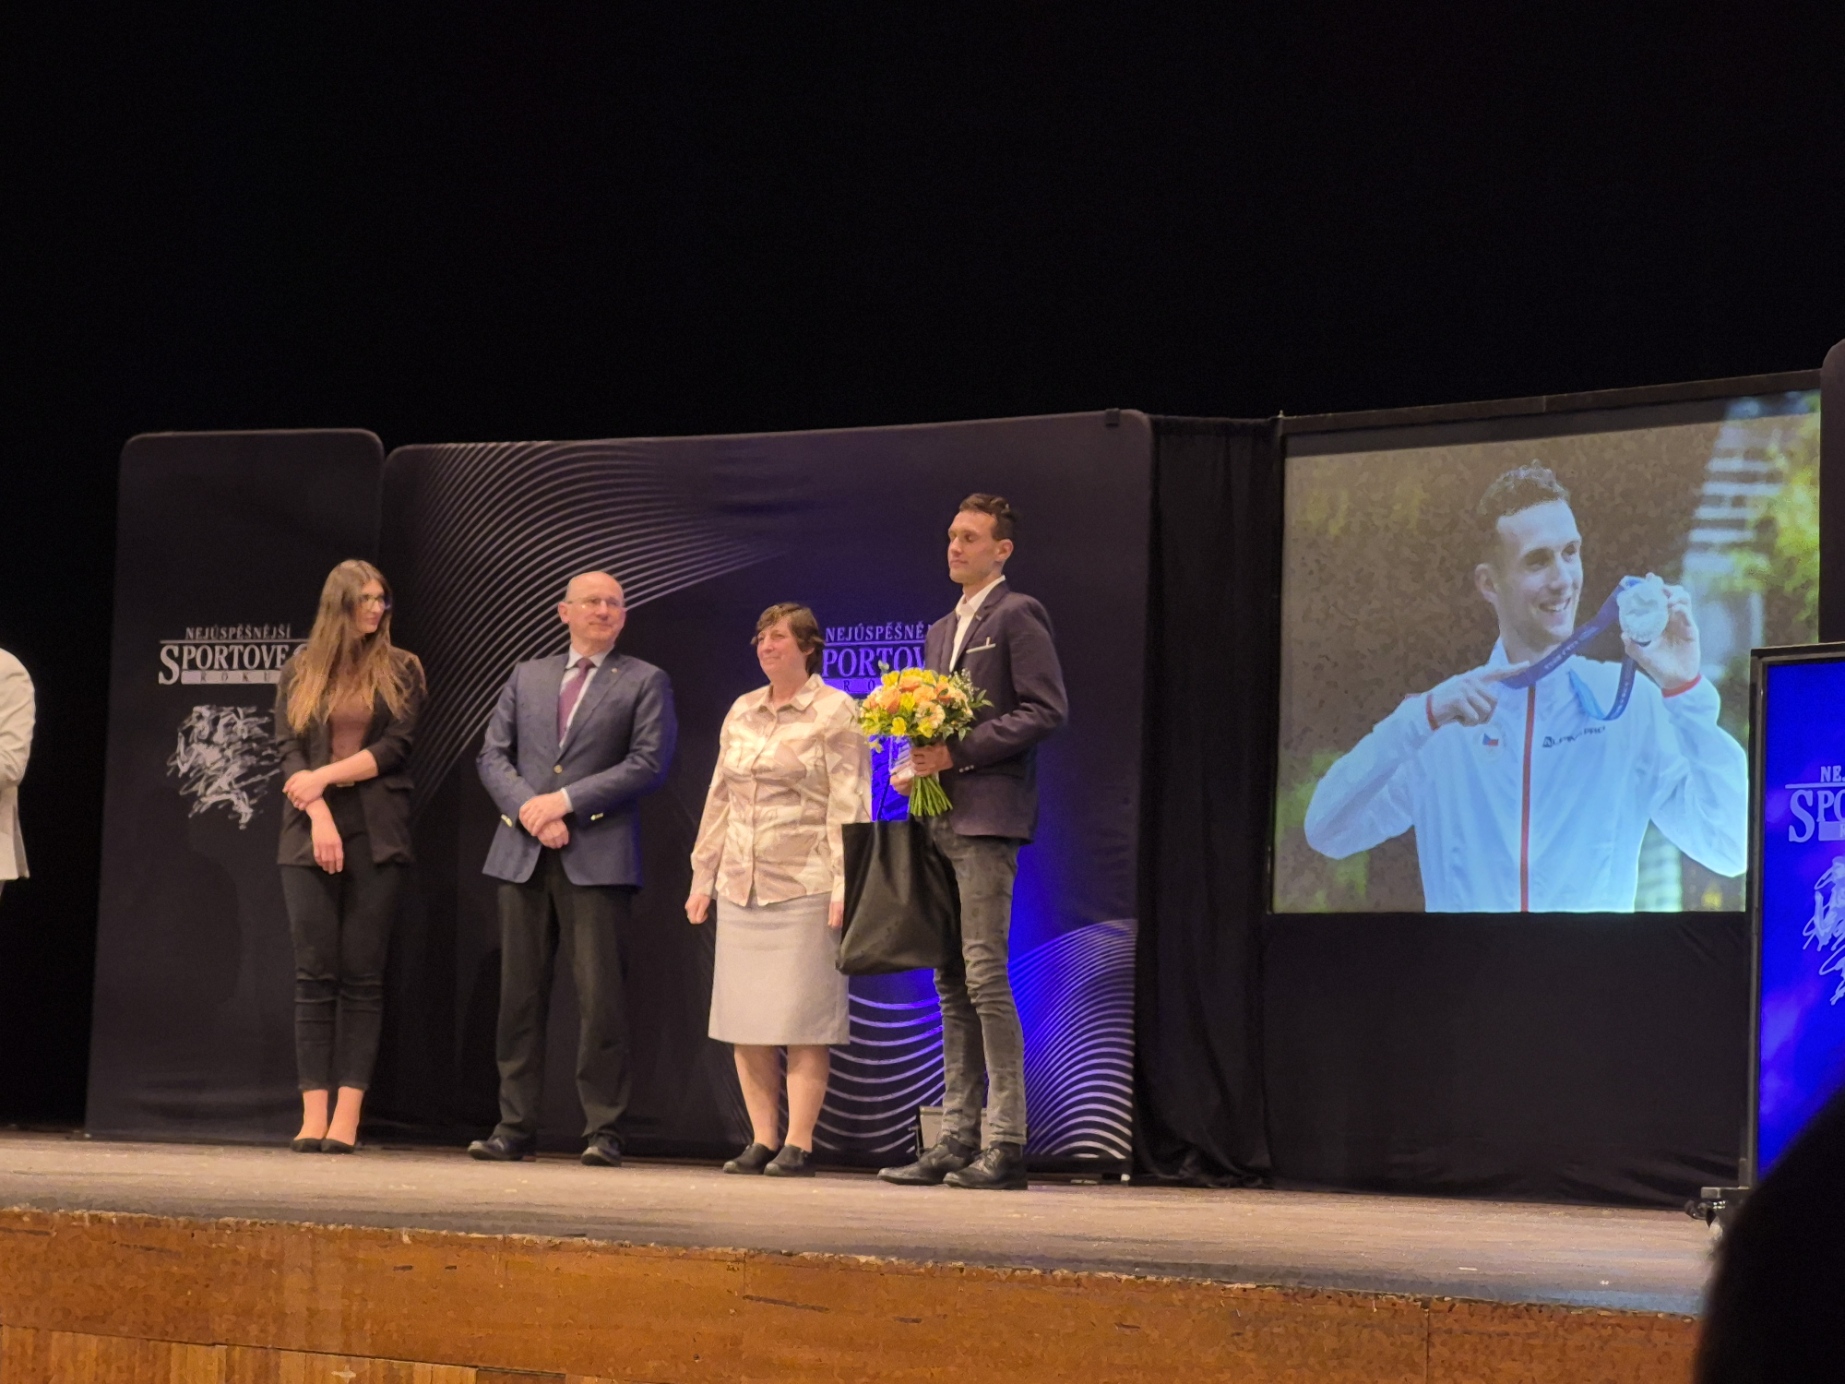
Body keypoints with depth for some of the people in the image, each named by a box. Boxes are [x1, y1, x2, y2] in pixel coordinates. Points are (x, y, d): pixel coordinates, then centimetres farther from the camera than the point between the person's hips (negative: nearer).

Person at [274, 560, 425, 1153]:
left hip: (376, 836, -1)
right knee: (315, 974, -3)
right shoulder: (301, 670, 11)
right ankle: (313, 1115, -5)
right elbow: (289, 748, 4)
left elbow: (395, 747, -1)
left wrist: (324, 776, -9)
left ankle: (347, 1118, -6)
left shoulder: (401, 670, 9)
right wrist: (320, 817, -10)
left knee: (362, 975, -4)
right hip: (311, 832, 1)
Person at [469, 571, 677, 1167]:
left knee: (601, 997, -7)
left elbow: (648, 763, -5)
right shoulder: (527, 676, 18)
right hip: (524, 853, 4)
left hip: (598, 856, -4)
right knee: (520, 995, 4)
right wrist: (528, 810, -8)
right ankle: (514, 1127, 9)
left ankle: (602, 1132, -4)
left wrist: (566, 800, -11)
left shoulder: (644, 683, 7)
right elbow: (493, 754, 11)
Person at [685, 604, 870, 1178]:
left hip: (804, 887, -6)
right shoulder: (741, 712, 16)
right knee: (743, 1021, 3)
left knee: (801, 1021, -7)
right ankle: (762, 1140, 8)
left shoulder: (834, 712, -2)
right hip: (741, 887, 6)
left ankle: (798, 1144, -4)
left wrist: (844, 887, -14)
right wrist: (703, 876, 16)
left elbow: (849, 804, -7)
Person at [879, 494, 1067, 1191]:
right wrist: (921, 760, 7)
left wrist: (958, 752, -16)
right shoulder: (941, 630, 23)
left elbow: (1047, 710, -13)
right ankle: (956, 1140, 9)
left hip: (988, 817, -9)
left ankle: (1006, 1144, -11)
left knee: (985, 974, -12)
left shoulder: (1018, 616, -4)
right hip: (942, 820, 9)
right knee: (952, 984, 7)